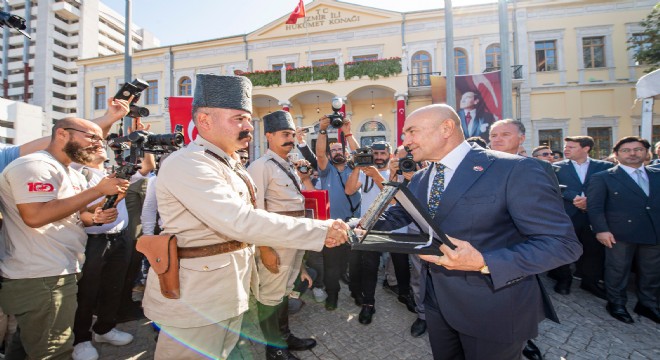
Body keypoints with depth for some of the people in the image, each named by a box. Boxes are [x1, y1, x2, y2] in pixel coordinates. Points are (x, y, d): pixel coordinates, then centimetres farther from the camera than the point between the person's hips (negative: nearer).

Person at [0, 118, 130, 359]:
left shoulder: (73, 175, 14)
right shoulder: (35, 165, -17)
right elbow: (35, 215, -30)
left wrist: (94, 217, -1)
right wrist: (98, 190, -25)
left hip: (60, 273, 10)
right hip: (40, 279, -10)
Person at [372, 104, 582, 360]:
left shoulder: (514, 170, -19)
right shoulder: (419, 180, 4)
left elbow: (562, 243, -19)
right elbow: (396, 217, 9)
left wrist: (484, 263, -31)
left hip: (492, 309, -6)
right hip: (436, 301, 6)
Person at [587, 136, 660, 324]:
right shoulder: (603, 178, -2)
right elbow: (594, 206, -8)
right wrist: (601, 229, -17)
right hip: (620, 234, -4)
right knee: (617, 271, 6)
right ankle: (616, 304, 22)